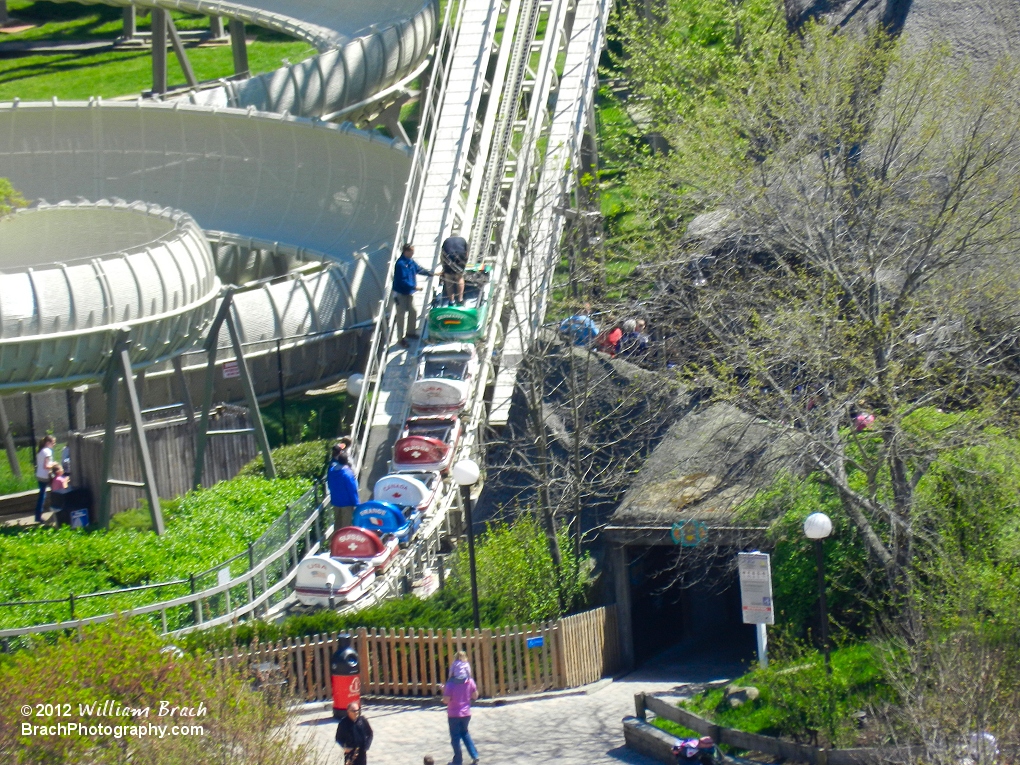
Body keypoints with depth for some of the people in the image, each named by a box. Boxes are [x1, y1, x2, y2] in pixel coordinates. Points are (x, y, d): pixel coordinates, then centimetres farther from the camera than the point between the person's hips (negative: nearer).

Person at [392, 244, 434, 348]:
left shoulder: (410, 261, 2)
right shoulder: (401, 264, -26)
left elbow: (419, 269, 17)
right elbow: (403, 281, -28)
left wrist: (432, 273, 19)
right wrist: (414, 287, -28)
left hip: (409, 292, 9)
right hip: (401, 294, -9)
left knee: (413, 312, 17)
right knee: (402, 315, -2)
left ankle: (410, 332, 34)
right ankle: (402, 338, 5)